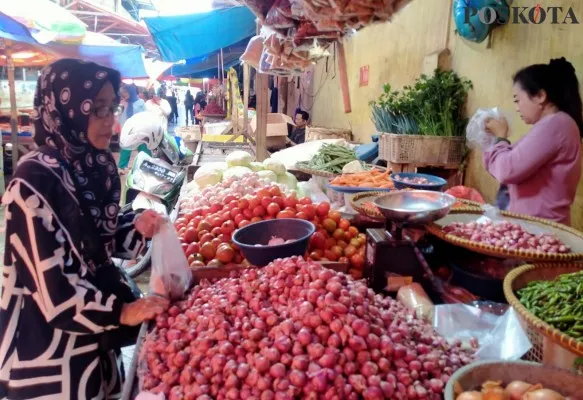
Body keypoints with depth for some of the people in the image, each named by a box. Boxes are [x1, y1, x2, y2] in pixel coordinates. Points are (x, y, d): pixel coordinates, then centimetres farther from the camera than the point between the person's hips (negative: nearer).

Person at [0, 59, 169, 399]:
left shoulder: (98, 166, -1)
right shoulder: (34, 182, -22)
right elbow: (47, 282, -21)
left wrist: (136, 228, -8)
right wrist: (120, 311, -19)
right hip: (49, 340, -6)